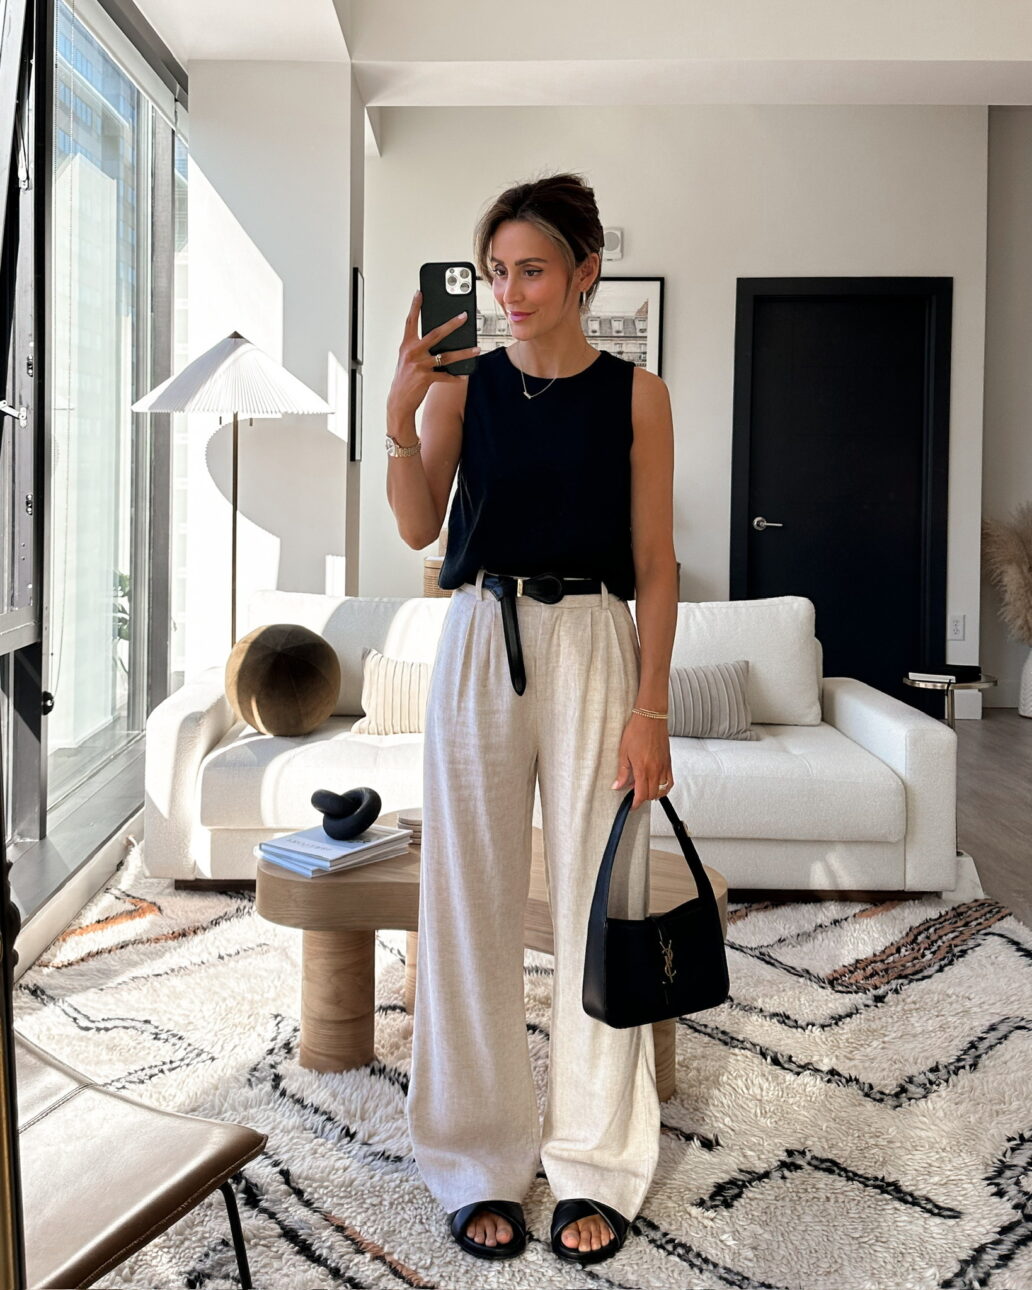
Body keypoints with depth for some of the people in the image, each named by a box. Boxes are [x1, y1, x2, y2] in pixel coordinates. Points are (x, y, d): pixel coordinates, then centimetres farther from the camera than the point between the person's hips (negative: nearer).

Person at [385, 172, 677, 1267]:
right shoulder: (463, 383, 6)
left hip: (592, 647, -1)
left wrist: (651, 708, -6)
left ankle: (595, 1162, 21)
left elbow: (654, 566, 0)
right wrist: (401, 413, -19)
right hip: (481, 643, 2)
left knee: (596, 902, 3)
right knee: (474, 902, 5)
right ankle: (482, 1160, 22)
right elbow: (418, 528, -5)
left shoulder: (634, 395, 3)